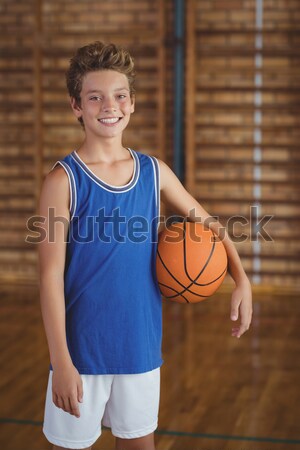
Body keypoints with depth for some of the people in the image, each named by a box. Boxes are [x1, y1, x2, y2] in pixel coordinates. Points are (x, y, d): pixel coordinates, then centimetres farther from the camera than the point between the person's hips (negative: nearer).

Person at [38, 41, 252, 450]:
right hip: (82, 350, -4)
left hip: (141, 347, 4)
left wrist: (241, 280, -3)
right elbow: (51, 277, -13)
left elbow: (209, 225, 13)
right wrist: (61, 360, -17)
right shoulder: (64, 180, -11)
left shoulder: (154, 172, 1)